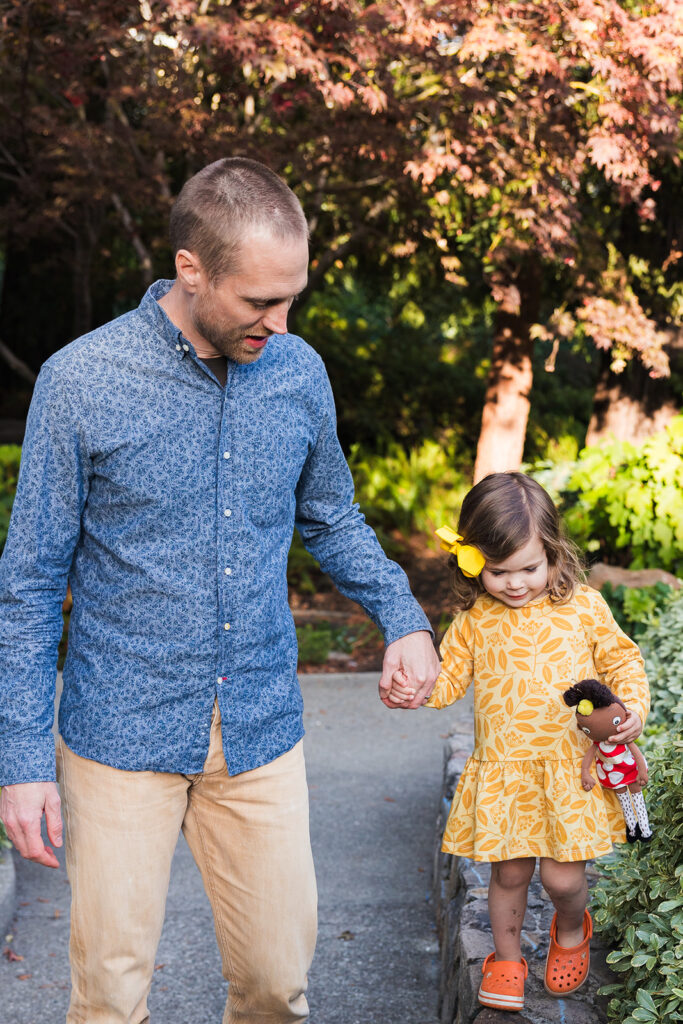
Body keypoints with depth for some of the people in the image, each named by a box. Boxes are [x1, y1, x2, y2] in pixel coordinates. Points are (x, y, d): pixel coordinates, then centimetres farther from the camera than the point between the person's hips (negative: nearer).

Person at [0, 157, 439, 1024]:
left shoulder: (299, 374, 0)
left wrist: (401, 615, -2)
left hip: (260, 732, 3)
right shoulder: (80, 381, -11)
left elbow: (331, 520, 16)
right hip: (122, 737, -3)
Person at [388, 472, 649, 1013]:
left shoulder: (584, 607, -4)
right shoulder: (475, 619, -1)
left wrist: (633, 707, -12)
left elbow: (622, 660, 5)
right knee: (509, 871, 10)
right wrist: (414, 689, -15)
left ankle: (572, 930, 35)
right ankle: (506, 958, 35)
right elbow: (450, 674, 5)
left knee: (563, 875, 0)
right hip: (502, 771, 1)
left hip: (571, 769, -1)